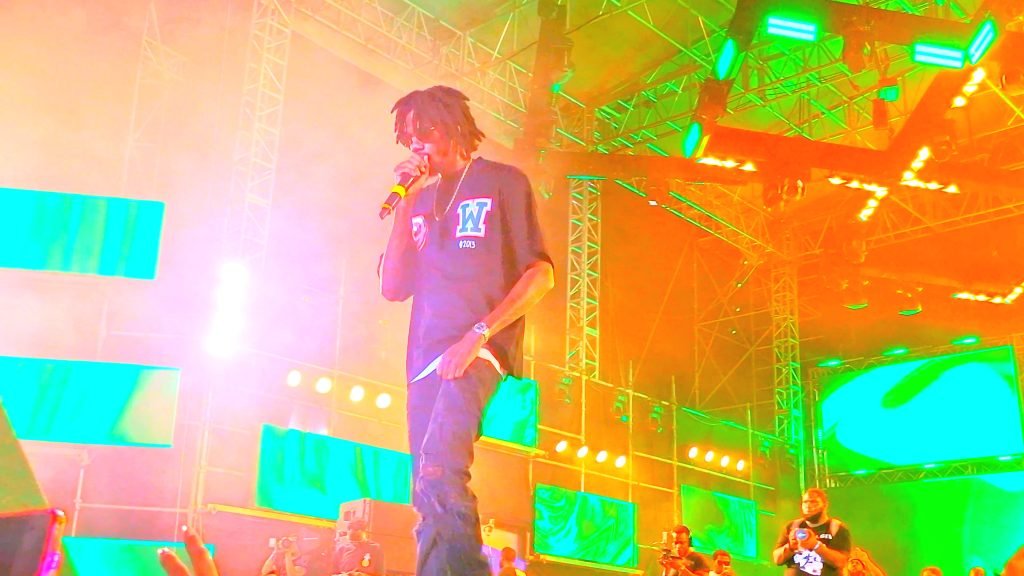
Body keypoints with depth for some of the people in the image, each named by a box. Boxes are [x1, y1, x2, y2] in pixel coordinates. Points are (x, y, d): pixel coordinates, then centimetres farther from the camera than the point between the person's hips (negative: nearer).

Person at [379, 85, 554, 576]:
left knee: (437, 472, -26)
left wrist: (477, 335, -14)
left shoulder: (502, 182, 7)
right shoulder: (421, 200, 21)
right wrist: (406, 202, 6)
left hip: (478, 354, -6)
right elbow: (392, 288, 13)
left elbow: (541, 274, -2)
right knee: (429, 495, 2)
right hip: (426, 362, 6)